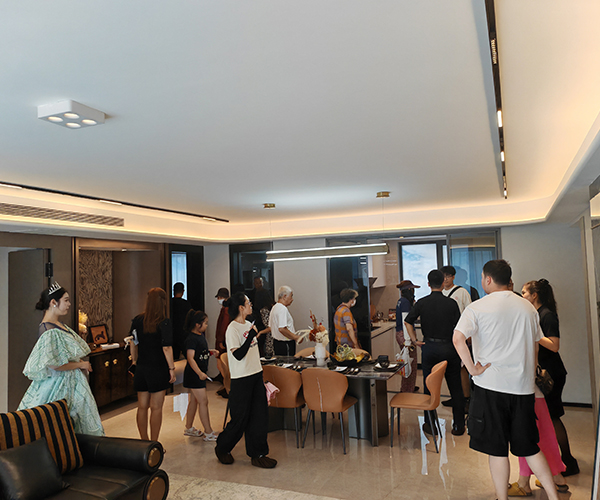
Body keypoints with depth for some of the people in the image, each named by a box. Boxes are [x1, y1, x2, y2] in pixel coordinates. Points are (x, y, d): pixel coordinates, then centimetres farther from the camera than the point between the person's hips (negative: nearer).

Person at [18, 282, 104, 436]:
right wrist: (81, 365, -13)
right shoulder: (49, 331, -21)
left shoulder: (59, 324, 8)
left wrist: (81, 364, 3)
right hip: (60, 383, -10)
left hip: (72, 381, 10)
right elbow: (55, 364, -25)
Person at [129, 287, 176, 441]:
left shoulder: (137, 320, 0)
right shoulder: (164, 322, -15)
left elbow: (133, 343, 8)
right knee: (156, 408, 5)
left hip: (141, 369, 5)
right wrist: (172, 368, -9)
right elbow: (166, 348, -17)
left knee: (142, 407, 14)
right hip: (158, 370, -5)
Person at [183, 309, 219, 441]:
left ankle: (189, 428, 30)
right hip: (194, 374, -9)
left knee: (194, 400, 17)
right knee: (203, 401, -6)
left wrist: (210, 352, 7)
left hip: (200, 373, 10)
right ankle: (208, 433, 1)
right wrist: (200, 373, -34)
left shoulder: (201, 335, 9)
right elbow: (190, 358, -27)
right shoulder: (191, 339, -20)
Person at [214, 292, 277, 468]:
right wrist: (251, 335, -26)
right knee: (240, 419, 3)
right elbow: (238, 355, -23)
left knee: (259, 417, 9)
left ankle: (258, 454, 20)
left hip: (256, 376, 8)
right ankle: (222, 448, 27)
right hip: (241, 380, -8)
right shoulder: (233, 328, -16)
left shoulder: (248, 325, 9)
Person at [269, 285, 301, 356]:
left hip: (276, 342, 10)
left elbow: (270, 327, 20)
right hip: (285, 344, -10)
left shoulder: (274, 307, 14)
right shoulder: (283, 309, -18)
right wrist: (296, 337, -18)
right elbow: (282, 329, -26)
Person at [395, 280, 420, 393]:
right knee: (411, 362, -2)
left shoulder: (401, 301, 12)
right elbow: (405, 322, -22)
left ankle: (405, 388, 33)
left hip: (400, 333, 10)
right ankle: (408, 391, 6)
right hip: (404, 334, -10)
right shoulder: (405, 302, -18)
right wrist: (408, 341, -22)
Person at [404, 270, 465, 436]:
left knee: (429, 387, 10)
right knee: (455, 388, 10)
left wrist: (415, 340, -5)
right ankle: (458, 425, 17)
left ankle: (429, 425, 18)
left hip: (429, 347, 1)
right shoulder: (451, 303, -5)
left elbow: (408, 321, -12)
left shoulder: (422, 303, -3)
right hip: (449, 348, -1)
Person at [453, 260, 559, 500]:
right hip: (523, 387, 5)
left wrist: (473, 368, -15)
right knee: (529, 446, 17)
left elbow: (458, 338, -24)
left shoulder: (478, 307, -9)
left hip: (490, 386, -5)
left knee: (497, 448, 7)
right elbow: (535, 346, 17)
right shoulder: (528, 307, 8)